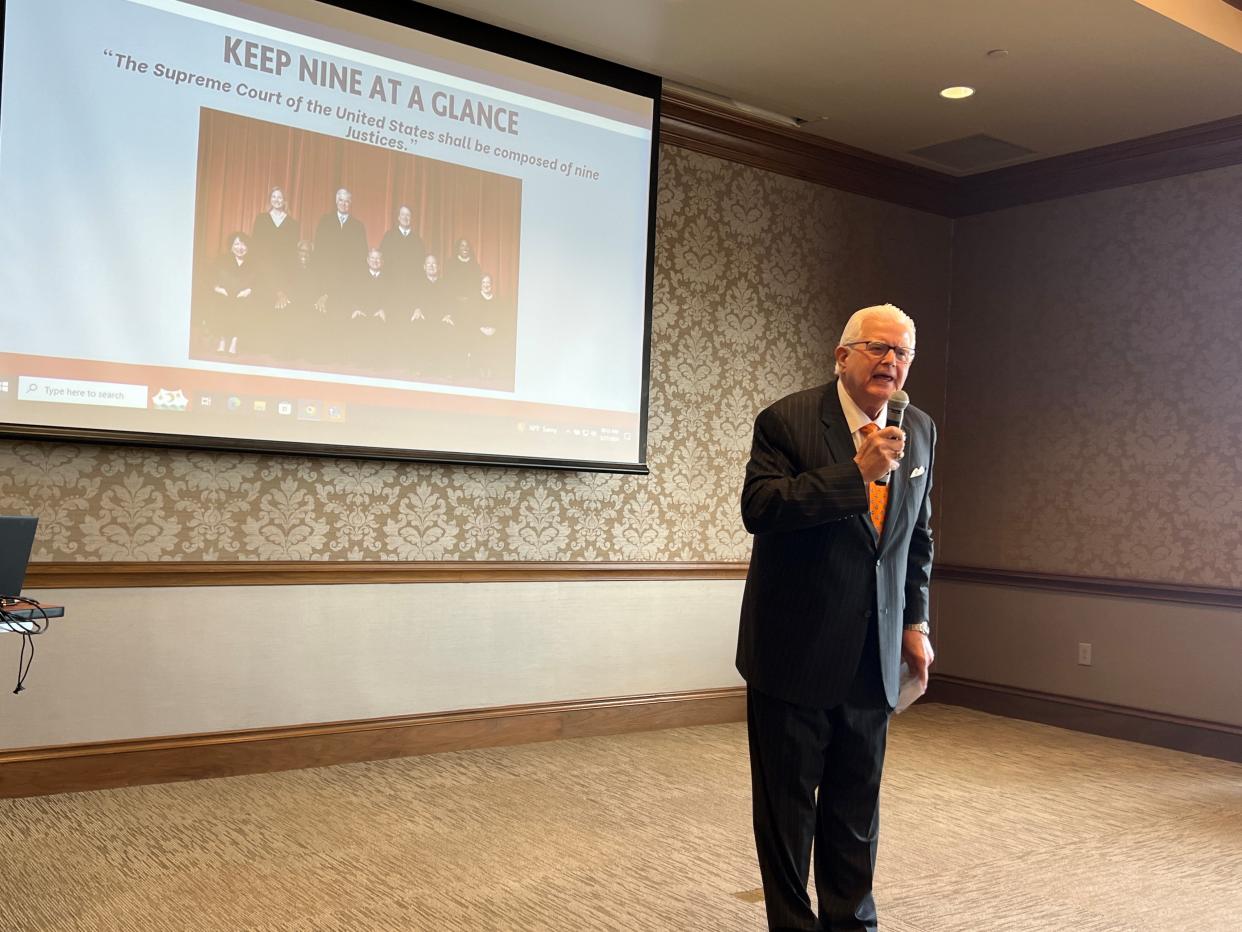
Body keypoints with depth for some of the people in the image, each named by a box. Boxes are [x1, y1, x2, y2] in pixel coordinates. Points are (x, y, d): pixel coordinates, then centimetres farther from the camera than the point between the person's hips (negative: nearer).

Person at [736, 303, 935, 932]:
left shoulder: (919, 431, 7)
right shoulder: (787, 421, -10)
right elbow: (758, 508, -23)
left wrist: (915, 622, 12)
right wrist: (855, 471, -27)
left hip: (873, 656, 5)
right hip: (795, 650, -4)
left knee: (856, 806, 15)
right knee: (787, 803, 8)